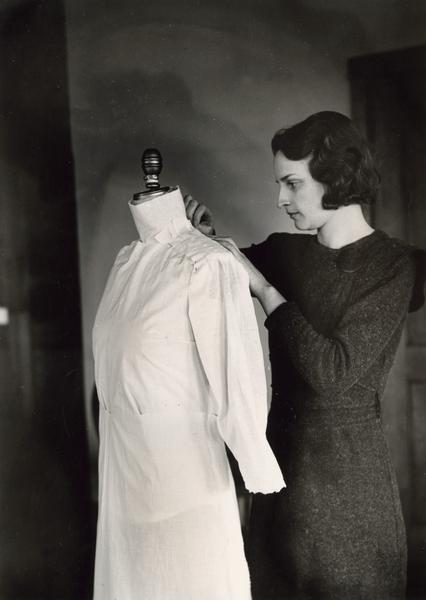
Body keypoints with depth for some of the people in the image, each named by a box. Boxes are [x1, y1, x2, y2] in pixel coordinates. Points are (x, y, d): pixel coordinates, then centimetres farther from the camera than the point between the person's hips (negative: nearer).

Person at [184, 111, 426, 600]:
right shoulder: (281, 250, 1)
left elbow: (333, 370, -21)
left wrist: (264, 288, -17)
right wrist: (203, 238, -3)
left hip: (348, 462, -4)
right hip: (281, 449, 5)